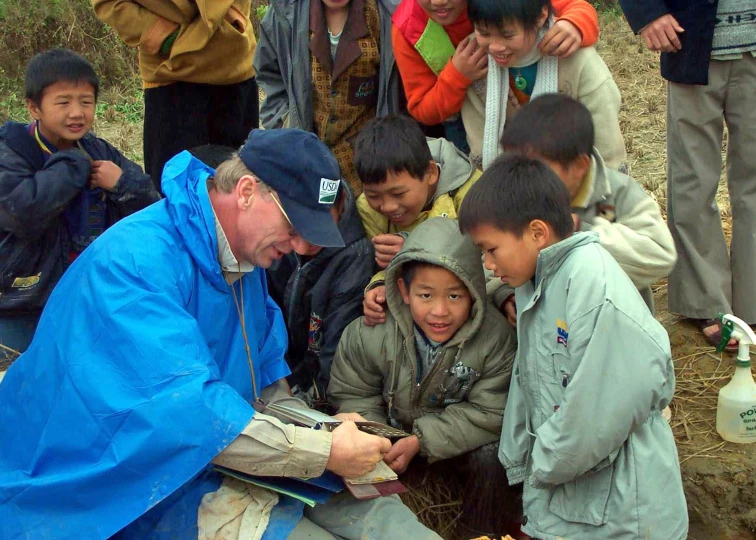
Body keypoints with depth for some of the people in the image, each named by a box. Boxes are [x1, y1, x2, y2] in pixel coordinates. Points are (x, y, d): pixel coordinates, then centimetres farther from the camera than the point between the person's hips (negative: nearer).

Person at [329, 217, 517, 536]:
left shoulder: (495, 338, -22)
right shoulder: (370, 334, -18)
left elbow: (488, 414, -19)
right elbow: (353, 394, -4)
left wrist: (421, 441, -27)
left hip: (461, 446, -1)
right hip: (391, 434, 2)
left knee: (493, 458, -26)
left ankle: (482, 529, 2)